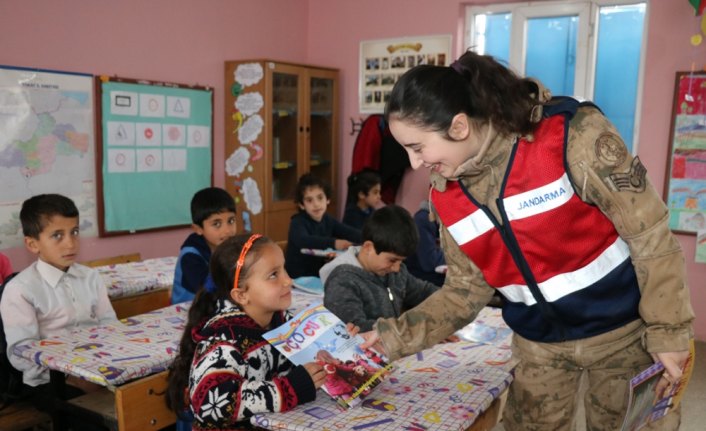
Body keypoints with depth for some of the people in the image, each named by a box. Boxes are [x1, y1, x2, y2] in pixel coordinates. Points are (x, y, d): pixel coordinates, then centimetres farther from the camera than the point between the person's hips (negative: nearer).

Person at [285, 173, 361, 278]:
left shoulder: (328, 220, 7)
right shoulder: (297, 222, -12)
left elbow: (350, 233, -8)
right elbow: (302, 241, -34)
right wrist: (333, 243, -47)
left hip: (320, 274, 7)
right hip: (298, 277, -6)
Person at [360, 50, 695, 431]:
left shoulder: (571, 134, -23)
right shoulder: (446, 193, -6)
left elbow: (650, 235, -17)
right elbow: (464, 290, 0)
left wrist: (667, 331, -14)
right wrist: (397, 335, -9)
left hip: (624, 328, -4)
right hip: (540, 342, 4)